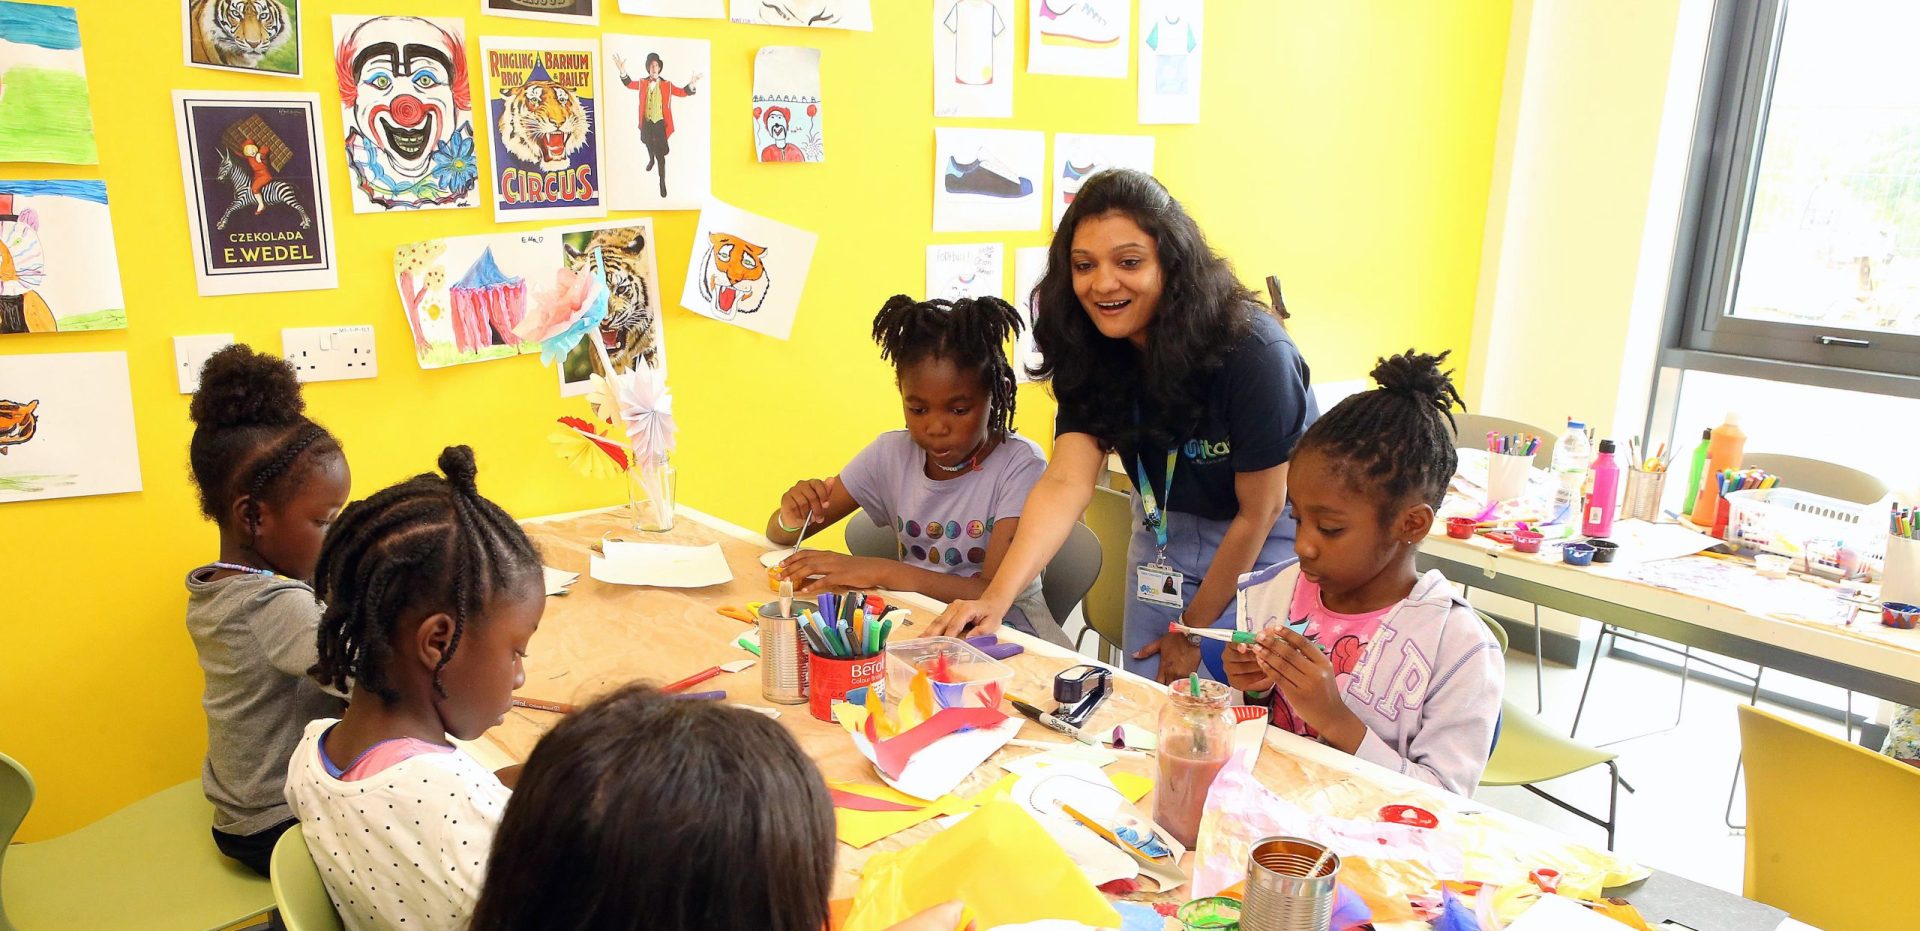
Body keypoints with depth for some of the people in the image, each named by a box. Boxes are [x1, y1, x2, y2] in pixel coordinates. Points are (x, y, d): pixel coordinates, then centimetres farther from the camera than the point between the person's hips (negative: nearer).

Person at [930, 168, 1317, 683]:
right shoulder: (1090, 350, -14)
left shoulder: (1253, 352, -28)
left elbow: (1259, 512, -19)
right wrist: (996, 599, -40)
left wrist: (1192, 629, -11)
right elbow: (1066, 483, -26)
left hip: (1266, 545, -4)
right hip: (1166, 535, 5)